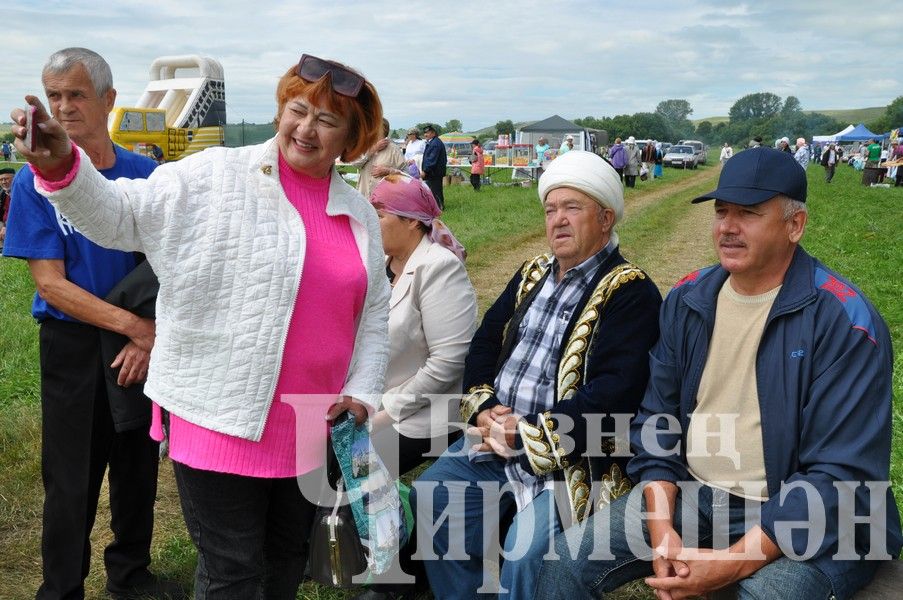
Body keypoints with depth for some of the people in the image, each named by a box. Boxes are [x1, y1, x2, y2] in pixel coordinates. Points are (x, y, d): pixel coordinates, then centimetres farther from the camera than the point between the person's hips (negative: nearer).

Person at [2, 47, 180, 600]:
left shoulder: (146, 174, -1)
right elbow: (50, 283, -11)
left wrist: (154, 333, -14)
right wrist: (133, 324, -20)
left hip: (145, 341, 3)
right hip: (73, 345, -2)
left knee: (138, 466, 14)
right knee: (72, 480, 6)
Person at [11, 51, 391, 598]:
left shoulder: (359, 213, 8)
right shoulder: (216, 178, -7)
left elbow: (375, 312, 14)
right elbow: (120, 215, -11)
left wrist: (363, 392, 5)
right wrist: (61, 166, -29)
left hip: (312, 429, 5)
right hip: (222, 421, -5)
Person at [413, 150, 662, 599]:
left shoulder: (631, 293, -9)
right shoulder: (532, 275, 14)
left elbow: (614, 393, -20)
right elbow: (484, 344, 14)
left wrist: (528, 435, -20)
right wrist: (483, 408, -6)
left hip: (569, 457, -7)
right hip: (495, 443, 7)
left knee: (524, 554, -25)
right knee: (429, 504, -4)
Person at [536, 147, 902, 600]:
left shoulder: (844, 320, -14)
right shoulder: (687, 300, 3)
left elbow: (843, 476, -17)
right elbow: (657, 422, 7)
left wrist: (736, 561, -24)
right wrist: (662, 528, -8)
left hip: (803, 517, -4)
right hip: (691, 494, 5)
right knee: (567, 562, -8)